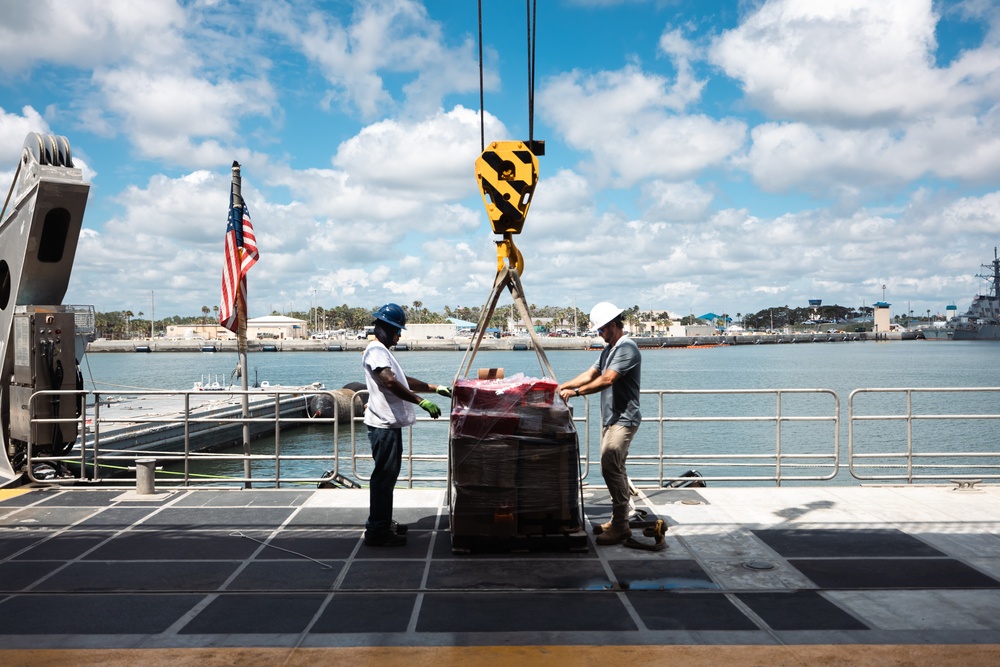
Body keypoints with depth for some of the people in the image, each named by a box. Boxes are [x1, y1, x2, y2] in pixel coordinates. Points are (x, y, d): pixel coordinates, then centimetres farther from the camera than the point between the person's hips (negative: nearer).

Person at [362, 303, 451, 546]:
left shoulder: (382, 351, 21)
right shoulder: (375, 350, -13)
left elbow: (404, 381, 26)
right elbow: (390, 382, -28)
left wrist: (436, 388, 21)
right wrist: (422, 402, -32)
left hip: (390, 424, 11)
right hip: (383, 425, -11)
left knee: (388, 475, 16)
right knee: (384, 476, -6)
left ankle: (383, 524, 26)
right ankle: (376, 531, -1)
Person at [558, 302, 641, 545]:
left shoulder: (627, 348, -15)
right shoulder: (609, 349, 17)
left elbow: (607, 380, -24)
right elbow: (590, 374, 17)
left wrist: (576, 392, -24)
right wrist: (562, 387, 8)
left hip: (623, 420, -10)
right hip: (610, 418, 10)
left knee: (611, 467, -15)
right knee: (613, 468, 12)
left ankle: (620, 526, -10)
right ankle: (618, 520, 19)